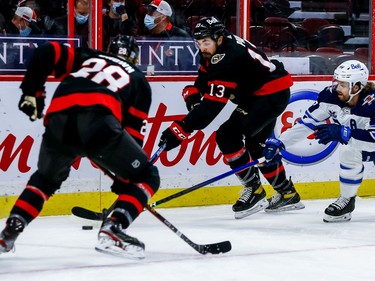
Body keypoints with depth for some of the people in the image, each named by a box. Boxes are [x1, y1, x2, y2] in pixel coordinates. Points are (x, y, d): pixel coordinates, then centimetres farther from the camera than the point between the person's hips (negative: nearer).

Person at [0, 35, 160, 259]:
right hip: (99, 121, -4)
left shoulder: (86, 58, 36)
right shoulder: (138, 80, 30)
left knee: (46, 179, 32)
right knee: (146, 178, 13)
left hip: (59, 120, 4)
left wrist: (32, 92, 28)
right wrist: (123, 179, 27)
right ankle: (112, 231, -6)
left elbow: (46, 52, 19)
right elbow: (134, 131, 22)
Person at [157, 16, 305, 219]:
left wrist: (181, 129, -37)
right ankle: (287, 194, 35)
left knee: (227, 136, -17)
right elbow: (204, 78, 15)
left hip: (273, 93, -11)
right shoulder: (214, 50, -1)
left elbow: (212, 105, -34)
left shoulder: (228, 57, -31)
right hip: (258, 94, 11)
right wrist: (192, 93, -8)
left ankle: (254, 191, -8)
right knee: (256, 144, 22)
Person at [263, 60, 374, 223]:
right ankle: (347, 199, -9)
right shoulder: (331, 95, -19)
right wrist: (278, 143, -20)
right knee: (348, 151, -25)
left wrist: (342, 133, -53)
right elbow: (308, 121, -15)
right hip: (357, 145, 3)